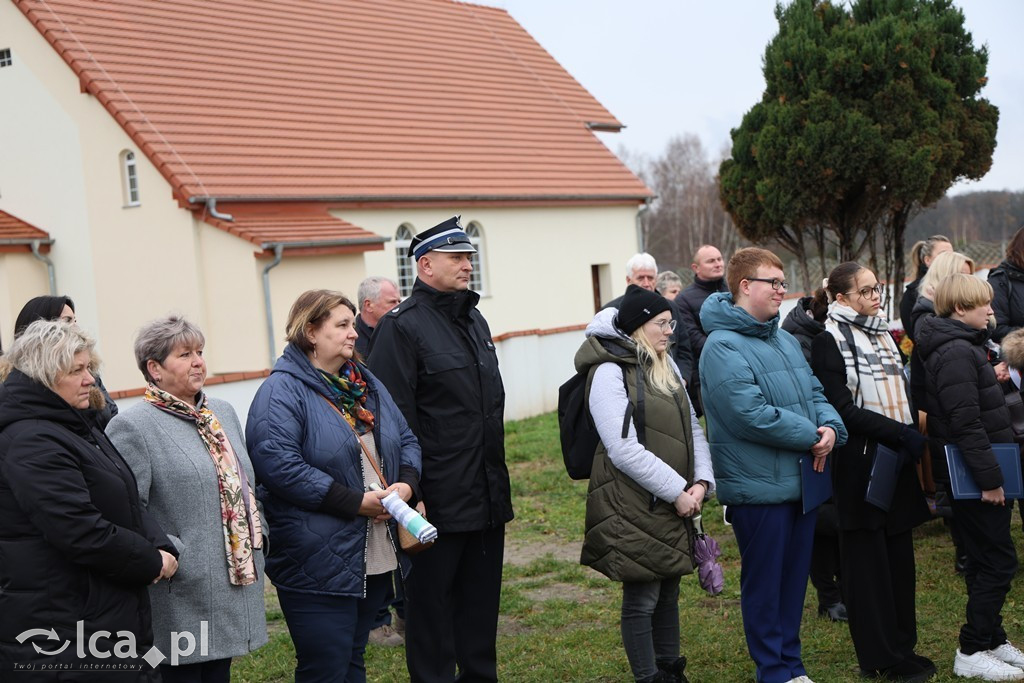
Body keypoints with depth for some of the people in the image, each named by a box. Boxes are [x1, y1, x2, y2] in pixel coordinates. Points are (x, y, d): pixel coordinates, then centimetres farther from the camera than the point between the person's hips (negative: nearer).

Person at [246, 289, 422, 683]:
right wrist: (355, 502, -23)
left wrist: (407, 483, -5)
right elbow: (277, 463, -24)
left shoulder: (366, 384, 14)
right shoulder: (282, 392, -13)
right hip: (318, 566, -8)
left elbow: (406, 441, 17)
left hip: (377, 558, 8)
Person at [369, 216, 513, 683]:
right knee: (431, 601, 5)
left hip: (486, 497, 8)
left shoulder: (474, 320, 15)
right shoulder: (402, 326, -11)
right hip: (439, 501, -8)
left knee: (482, 600, 16)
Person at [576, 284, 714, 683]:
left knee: (668, 592, 17)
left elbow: (692, 428, 12)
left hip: (674, 503, 8)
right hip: (634, 507, -8)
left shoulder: (667, 367, 12)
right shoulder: (610, 372, -13)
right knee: (642, 599, 2)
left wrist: (701, 482, -3)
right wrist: (677, 491, -17)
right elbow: (624, 450, -20)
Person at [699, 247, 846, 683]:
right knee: (764, 582, 5)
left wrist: (830, 427, -7)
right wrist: (810, 436, -15)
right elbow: (752, 415, -23)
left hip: (801, 480, 8)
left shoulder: (785, 340, 13)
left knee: (794, 578, 17)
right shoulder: (723, 346, -16)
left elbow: (814, 392, 15)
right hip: (758, 487, -8)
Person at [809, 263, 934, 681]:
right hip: (860, 464, -7)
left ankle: (902, 646, 20)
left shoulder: (882, 333, 16)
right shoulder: (829, 340, -7)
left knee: (900, 556, 10)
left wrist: (914, 435, 8)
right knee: (868, 561, 0)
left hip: (897, 460, 7)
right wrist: (901, 433, -17)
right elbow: (843, 409, -15)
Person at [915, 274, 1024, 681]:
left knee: (986, 561, 17)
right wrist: (989, 478, -23)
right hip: (973, 476, -10)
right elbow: (966, 423, -24)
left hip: (979, 473, 10)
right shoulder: (956, 353, -19)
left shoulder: (965, 346, 15)